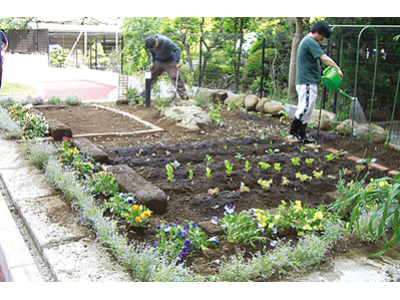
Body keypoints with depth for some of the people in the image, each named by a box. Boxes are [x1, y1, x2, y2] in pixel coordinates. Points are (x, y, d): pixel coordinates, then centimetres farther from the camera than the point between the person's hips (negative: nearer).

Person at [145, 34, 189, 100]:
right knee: (151, 76, 3)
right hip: (158, 61, 5)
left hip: (170, 61, -5)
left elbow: (177, 49, -24)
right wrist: (152, 62, 0)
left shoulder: (166, 41, -32)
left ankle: (183, 94, -7)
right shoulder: (151, 44, -15)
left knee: (175, 77, -12)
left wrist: (177, 62, -23)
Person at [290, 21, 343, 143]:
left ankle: (302, 135, 11)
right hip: (307, 82, -11)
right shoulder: (311, 42, -12)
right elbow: (324, 58, -20)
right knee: (306, 107, -10)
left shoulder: (306, 41, 22)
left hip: (308, 81, 11)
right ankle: (294, 130, -3)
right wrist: (338, 69, -17)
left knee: (307, 110, 10)